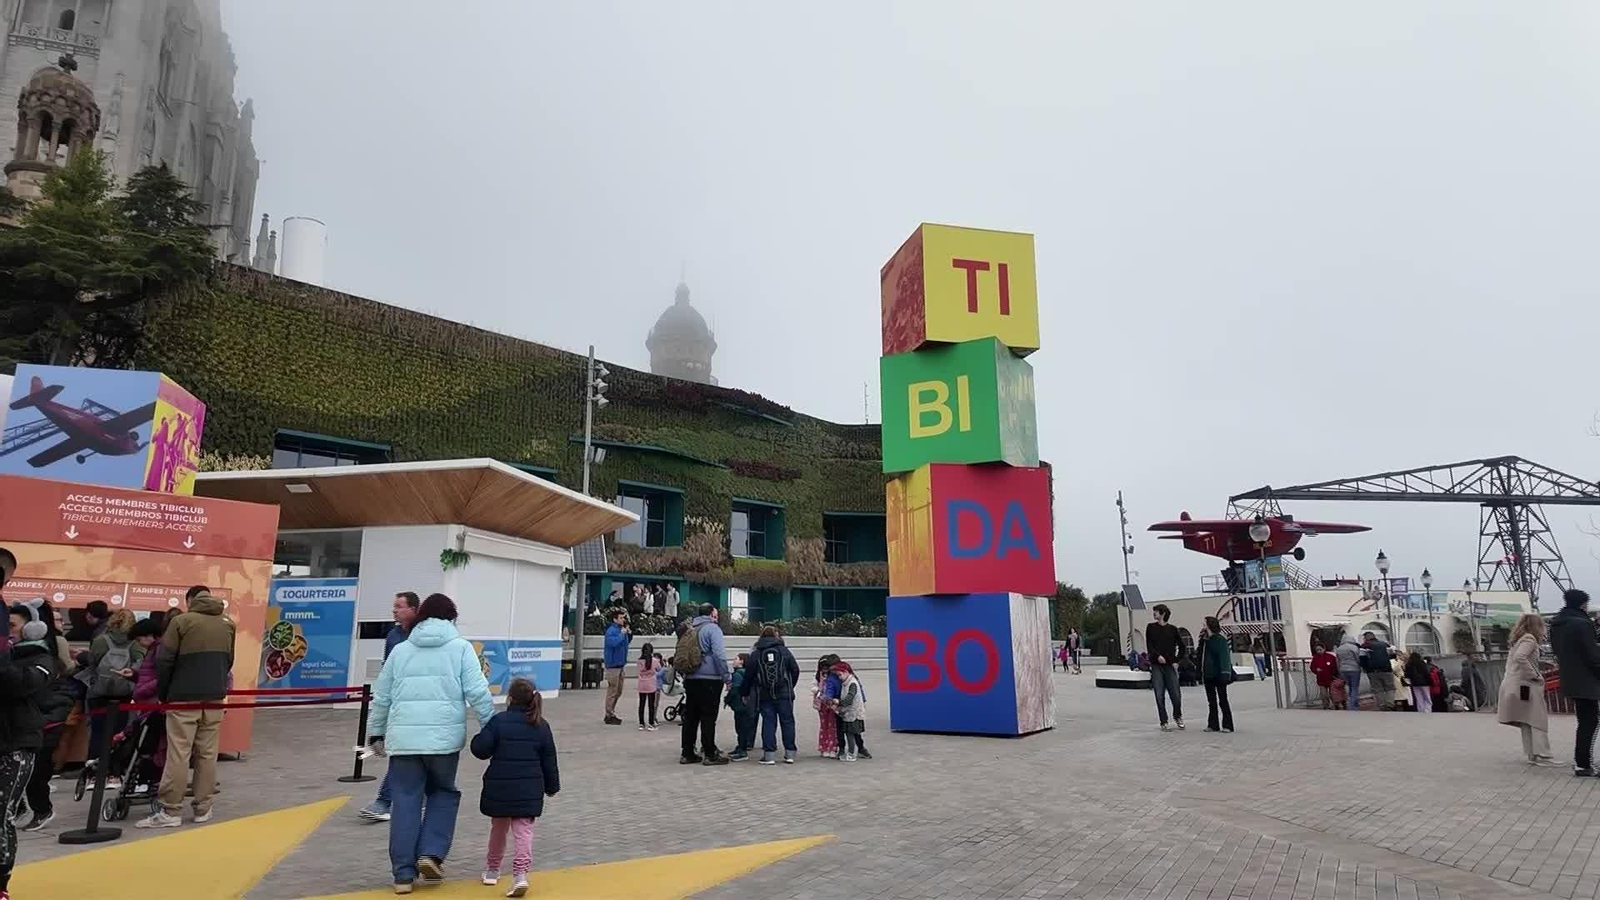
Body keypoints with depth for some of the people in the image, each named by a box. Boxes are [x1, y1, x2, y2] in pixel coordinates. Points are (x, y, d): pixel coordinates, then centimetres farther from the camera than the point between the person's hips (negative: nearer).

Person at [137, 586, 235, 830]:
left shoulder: (181, 621, -4)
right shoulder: (227, 625, 10)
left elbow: (164, 661, -5)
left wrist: (162, 693, 6)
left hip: (184, 697, -4)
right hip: (214, 697, 4)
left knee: (178, 754, -2)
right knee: (207, 754, 7)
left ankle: (170, 812, 0)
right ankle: (203, 809, 11)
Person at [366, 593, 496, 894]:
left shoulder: (401, 649, 14)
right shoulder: (460, 647, 4)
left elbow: (381, 697, 17)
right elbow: (477, 692, -3)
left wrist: (376, 733, 29)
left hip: (403, 737, 2)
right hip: (444, 736, -2)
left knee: (405, 802, 9)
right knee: (443, 793, 19)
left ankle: (404, 873, 12)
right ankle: (430, 854, 6)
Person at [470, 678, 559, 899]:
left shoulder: (498, 721, -7)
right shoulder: (541, 726, 3)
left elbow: (480, 749, -13)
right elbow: (549, 760, 7)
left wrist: (482, 734, 9)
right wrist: (552, 786, 18)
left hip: (499, 787, -1)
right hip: (529, 789, 1)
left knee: (499, 827, 19)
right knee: (523, 830, 1)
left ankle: (492, 869, 35)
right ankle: (521, 873, -16)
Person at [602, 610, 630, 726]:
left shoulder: (621, 629, 10)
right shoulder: (611, 631, -16)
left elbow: (626, 641, 24)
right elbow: (613, 642, -34)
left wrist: (629, 633, 7)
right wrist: (622, 634, -24)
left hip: (620, 664, 9)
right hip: (613, 665, -9)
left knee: (618, 691, 17)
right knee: (612, 691, -2)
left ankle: (611, 713, 27)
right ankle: (609, 716, 6)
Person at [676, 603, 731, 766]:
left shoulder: (690, 630, 17)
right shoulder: (712, 628, -7)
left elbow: (681, 656, 21)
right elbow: (719, 655, -17)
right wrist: (727, 677, -11)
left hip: (690, 679, 7)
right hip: (709, 679, -7)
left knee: (690, 716, 11)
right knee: (708, 717, -2)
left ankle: (687, 754, 15)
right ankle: (710, 754, 2)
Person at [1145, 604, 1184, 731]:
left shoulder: (1172, 629, 7)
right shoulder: (1151, 627, 8)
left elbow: (1181, 646, 14)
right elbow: (1149, 646, 1)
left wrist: (1176, 661, 4)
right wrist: (1157, 656, -16)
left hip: (1170, 666, 0)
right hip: (1156, 666, 0)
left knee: (1176, 695, -3)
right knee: (1160, 696, -1)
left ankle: (1177, 716, 24)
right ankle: (1164, 722, 10)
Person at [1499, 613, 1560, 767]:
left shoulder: (1518, 640, 19)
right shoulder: (1529, 639, -11)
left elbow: (1512, 659, 23)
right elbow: (1520, 657, -27)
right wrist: (1535, 675, -19)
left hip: (1517, 685, 9)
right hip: (1527, 685, -9)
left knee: (1526, 721, 11)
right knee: (1539, 719, -6)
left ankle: (1531, 754, 13)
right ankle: (1542, 755, -8)